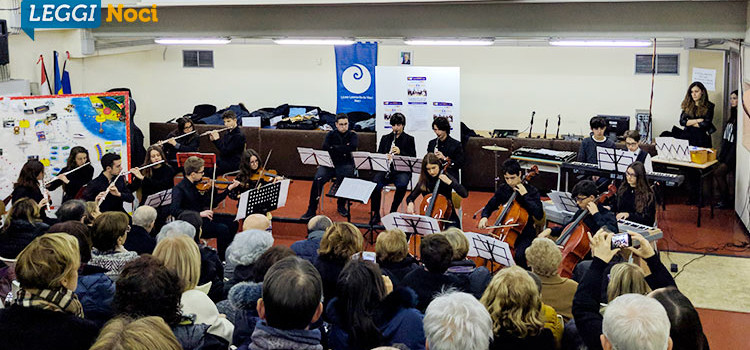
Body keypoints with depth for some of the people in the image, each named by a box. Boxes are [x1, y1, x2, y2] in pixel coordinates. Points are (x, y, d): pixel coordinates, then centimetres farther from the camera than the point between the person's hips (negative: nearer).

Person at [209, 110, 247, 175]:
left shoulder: (239, 135, -17)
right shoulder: (228, 133, 10)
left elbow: (226, 151, -22)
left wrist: (217, 139, -17)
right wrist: (212, 139, 4)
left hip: (233, 164, -9)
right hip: (223, 160, 9)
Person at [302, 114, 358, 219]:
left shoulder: (352, 135, 9)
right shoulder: (331, 134, 13)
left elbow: (353, 147, -12)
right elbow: (325, 147, -6)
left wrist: (335, 148, -8)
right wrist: (343, 149, -10)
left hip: (345, 164, -1)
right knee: (317, 179, -26)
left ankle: (341, 206, -7)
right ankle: (312, 210, -18)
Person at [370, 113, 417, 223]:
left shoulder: (409, 139, 10)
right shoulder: (385, 138, 18)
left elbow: (413, 158, 1)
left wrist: (400, 152, -15)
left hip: (402, 170, -2)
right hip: (386, 169, 2)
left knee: (402, 184, -36)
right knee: (375, 183, -30)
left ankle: (393, 211, -16)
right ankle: (376, 213, -16)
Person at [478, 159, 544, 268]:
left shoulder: (531, 191, -8)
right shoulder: (503, 189, 4)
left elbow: (539, 215, -19)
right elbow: (490, 206, 16)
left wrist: (525, 195, -22)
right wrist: (484, 217, -7)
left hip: (525, 234, -4)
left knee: (519, 255, -31)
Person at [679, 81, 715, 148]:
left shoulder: (709, 106, 0)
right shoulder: (687, 105, 8)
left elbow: (706, 124, -9)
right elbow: (682, 121, -2)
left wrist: (689, 123, -3)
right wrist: (697, 120, -10)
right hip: (687, 138, 3)